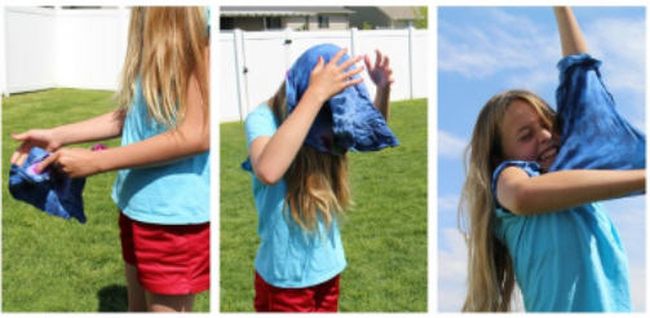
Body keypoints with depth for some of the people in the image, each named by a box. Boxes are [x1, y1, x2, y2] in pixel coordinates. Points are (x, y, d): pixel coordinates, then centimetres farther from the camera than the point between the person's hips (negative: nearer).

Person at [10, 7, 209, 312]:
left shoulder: (198, 27, -20)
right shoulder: (150, 29, 6)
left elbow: (195, 135, -24)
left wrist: (96, 161, -18)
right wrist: (56, 136, 7)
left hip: (174, 211, -8)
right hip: (138, 203, 8)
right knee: (138, 307, 23)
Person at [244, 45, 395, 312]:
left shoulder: (328, 120, -3)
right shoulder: (264, 118, -20)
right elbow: (268, 172, -41)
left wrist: (383, 89, -7)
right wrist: (317, 93, -39)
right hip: (284, 277, -5)